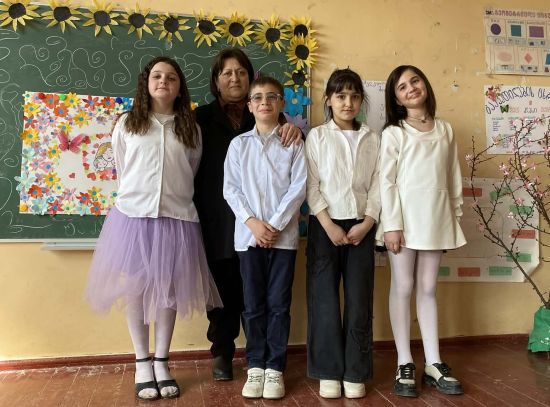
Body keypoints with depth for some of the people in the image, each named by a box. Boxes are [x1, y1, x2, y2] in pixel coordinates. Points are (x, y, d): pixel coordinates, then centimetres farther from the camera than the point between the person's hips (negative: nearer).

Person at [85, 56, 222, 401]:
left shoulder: (191, 129, 8)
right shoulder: (126, 124, 6)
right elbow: (122, 171, 12)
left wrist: (175, 199, 12)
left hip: (177, 217, 1)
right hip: (134, 215, 0)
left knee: (168, 290, 5)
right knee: (135, 289, 3)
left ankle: (162, 363, 19)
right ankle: (142, 364, 18)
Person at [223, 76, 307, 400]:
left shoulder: (293, 143, 5)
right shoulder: (239, 144, 9)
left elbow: (299, 187, -3)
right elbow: (231, 189, 2)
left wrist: (275, 225, -11)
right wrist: (252, 222, -11)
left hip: (284, 234, -1)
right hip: (248, 234, 1)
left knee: (279, 303, 4)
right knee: (254, 304, 7)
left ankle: (275, 368, 15)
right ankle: (256, 366, 19)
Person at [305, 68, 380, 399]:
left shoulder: (373, 139, 10)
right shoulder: (317, 136, 5)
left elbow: (377, 184, 5)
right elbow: (311, 186, -3)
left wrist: (367, 223, -8)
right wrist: (329, 225, -11)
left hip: (361, 226, 2)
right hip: (325, 225, -1)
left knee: (359, 300, 3)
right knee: (324, 299, 0)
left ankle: (355, 372, 14)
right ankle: (329, 371, 11)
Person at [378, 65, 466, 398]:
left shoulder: (445, 129, 12)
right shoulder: (393, 132, -1)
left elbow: (454, 178, 13)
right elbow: (386, 181, -7)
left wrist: (456, 217, 11)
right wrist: (392, 224, -13)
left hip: (437, 219, 4)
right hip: (406, 217, -3)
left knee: (428, 289, 10)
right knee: (403, 288, 3)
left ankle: (434, 363, 17)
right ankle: (405, 364, 11)